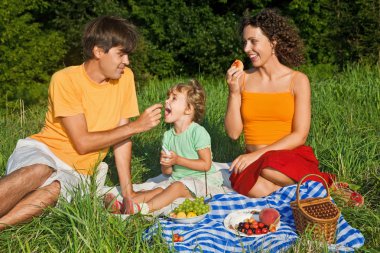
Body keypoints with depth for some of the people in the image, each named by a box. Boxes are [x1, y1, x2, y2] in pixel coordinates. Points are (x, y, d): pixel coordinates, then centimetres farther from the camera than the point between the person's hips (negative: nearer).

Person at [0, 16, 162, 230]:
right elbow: (82, 143, -18)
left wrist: (128, 192, -7)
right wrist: (136, 126, -18)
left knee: (54, 189, -34)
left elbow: (122, 135, -1)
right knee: (38, 172, -39)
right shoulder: (65, 80, -15)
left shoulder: (125, 78, -2)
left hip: (76, 169, 3)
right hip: (41, 150, -3)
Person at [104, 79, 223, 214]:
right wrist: (165, 164, -15)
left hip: (201, 180, -6)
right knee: (158, 190, -14)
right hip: (177, 178, 6)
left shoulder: (198, 132, -13)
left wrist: (178, 160, -19)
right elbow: (167, 172, 10)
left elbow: (206, 165, -16)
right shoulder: (168, 135, 7)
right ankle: (123, 204, -30)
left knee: (176, 187, -29)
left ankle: (144, 208, -45)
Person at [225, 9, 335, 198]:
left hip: (291, 157, -1)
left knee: (270, 168, -36)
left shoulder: (297, 80, -1)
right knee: (247, 184, -33)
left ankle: (319, 183, -8)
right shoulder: (243, 79, 4)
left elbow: (300, 136, -7)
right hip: (254, 162, 1)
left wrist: (258, 154, -16)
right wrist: (234, 92, -10)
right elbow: (233, 133, 1)